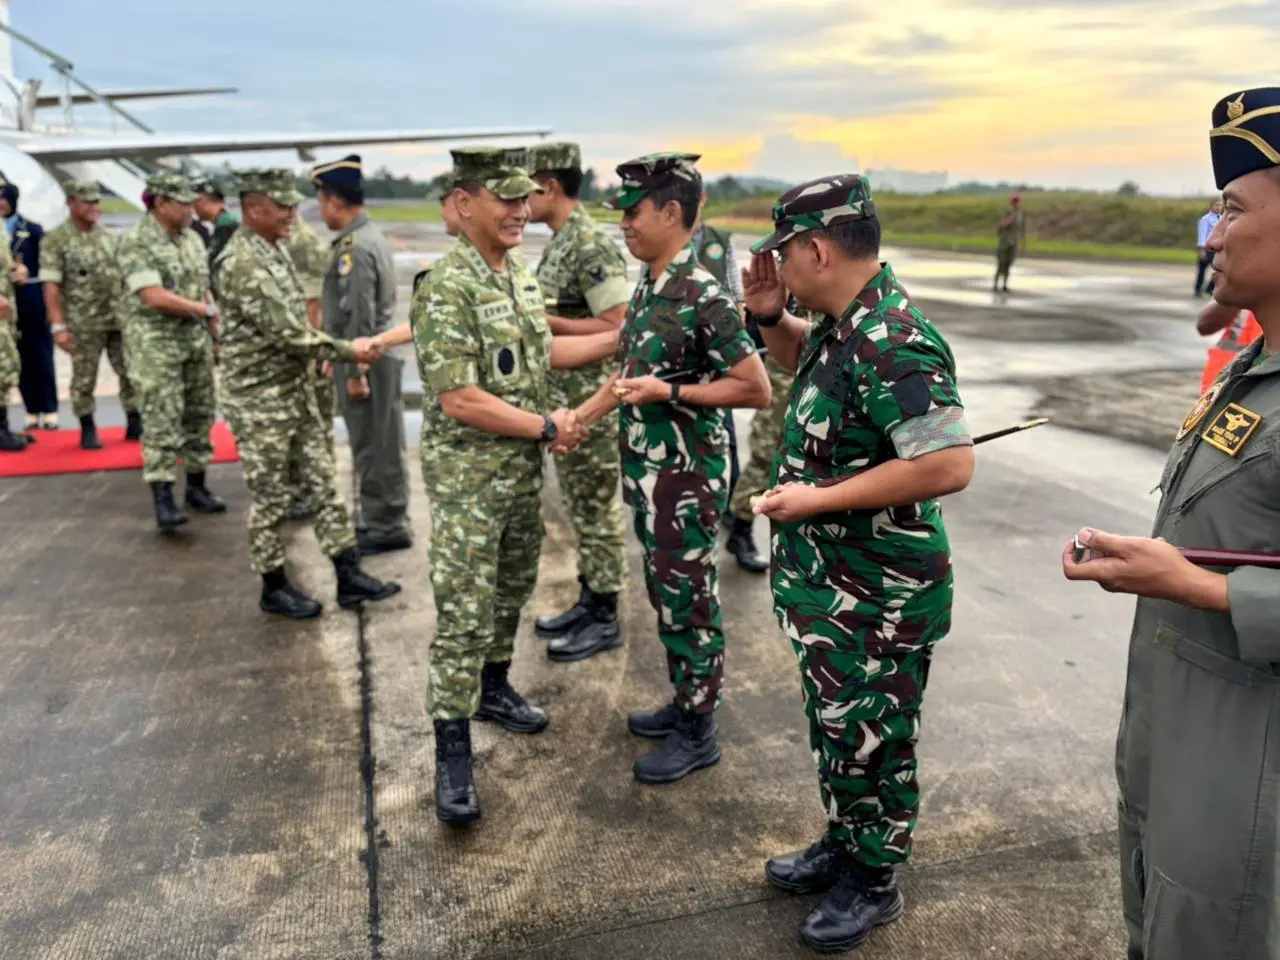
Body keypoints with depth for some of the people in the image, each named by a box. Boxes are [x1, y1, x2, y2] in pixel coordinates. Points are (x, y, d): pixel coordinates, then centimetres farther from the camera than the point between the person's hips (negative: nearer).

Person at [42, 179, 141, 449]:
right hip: (83, 324, -4)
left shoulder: (107, 235, 10)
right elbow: (50, 286, -10)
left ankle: (135, 424, 18)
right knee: (84, 379, 5)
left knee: (132, 372, 6)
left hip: (119, 320, 5)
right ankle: (88, 430, 17)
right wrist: (58, 325, -16)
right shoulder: (57, 239, -6)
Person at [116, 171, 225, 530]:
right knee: (162, 420, -7)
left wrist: (217, 332, 8)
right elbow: (154, 297, -20)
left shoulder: (191, 238, 10)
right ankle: (163, 498, -4)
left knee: (199, 414, 10)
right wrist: (203, 310, -11)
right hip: (156, 343, -7)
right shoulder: (135, 242, -12)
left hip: (196, 340, 7)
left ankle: (196, 486, 20)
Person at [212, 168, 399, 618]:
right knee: (271, 498, 4)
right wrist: (348, 350, -17)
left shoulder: (275, 250, 9)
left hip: (298, 391, 9)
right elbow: (287, 333, -24)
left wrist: (319, 358, 16)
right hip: (260, 401, -9)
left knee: (324, 483, 10)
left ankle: (349, 576, 17)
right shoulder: (242, 263, -20)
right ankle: (274, 588, 20)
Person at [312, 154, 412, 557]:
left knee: (375, 448, -1)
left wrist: (354, 371, -19)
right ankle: (383, 520, 27)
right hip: (377, 356, 10)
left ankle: (387, 527, 9)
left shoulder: (355, 247, -19)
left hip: (367, 361, -10)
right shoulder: (367, 236, 12)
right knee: (378, 446, 16)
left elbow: (360, 318, -23)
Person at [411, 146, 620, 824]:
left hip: (523, 469, 8)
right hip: (467, 477, -8)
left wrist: (624, 338, 13)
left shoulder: (518, 271, 7)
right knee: (463, 614, -2)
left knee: (513, 589, 21)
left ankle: (493, 687, 42)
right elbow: (460, 399, -24)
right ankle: (452, 751, 9)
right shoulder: (448, 287, -20)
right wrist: (548, 427, -16)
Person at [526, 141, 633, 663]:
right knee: (579, 506, 17)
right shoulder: (558, 243, 12)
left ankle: (604, 619, 13)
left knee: (597, 508, 1)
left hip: (592, 401, -10)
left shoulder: (592, 245, -18)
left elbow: (616, 327, -22)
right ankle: (588, 601, 29)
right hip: (564, 397, 10)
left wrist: (546, 322, -19)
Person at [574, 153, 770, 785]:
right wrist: (580, 418, 14)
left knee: (688, 602, 3)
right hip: (647, 470, 9)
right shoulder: (648, 285, 8)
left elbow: (756, 389, -19)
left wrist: (669, 392, -22)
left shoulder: (703, 296, -19)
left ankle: (698, 732, 20)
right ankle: (683, 702, 36)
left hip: (686, 477, -9)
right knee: (663, 594, 19)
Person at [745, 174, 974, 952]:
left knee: (871, 743, 10)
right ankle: (843, 845, 43)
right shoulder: (844, 321, 3)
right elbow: (806, 362, 26)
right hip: (828, 580, 9)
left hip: (877, 597, -9)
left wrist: (820, 498, -26)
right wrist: (770, 316, 5)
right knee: (834, 727, 23)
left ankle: (874, 883, 31)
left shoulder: (893, 342, -27)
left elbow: (951, 464, -32)